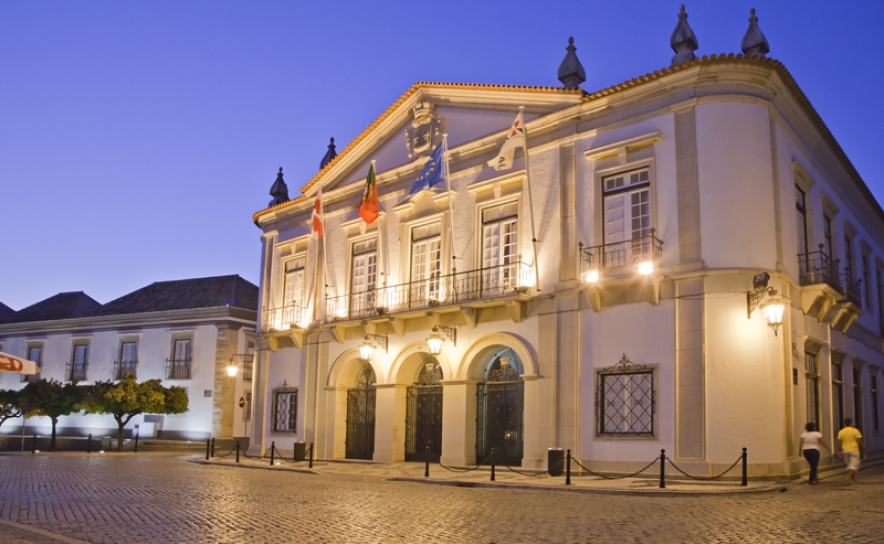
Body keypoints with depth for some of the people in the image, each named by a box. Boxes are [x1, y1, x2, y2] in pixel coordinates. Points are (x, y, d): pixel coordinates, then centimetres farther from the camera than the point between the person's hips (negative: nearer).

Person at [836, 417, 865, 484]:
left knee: (849, 465, 15)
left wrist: (840, 451, 8)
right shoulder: (855, 431, -8)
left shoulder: (841, 432, 1)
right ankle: (849, 477, -20)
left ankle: (854, 479, 19)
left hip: (845, 450, 4)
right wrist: (863, 448, 5)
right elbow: (859, 441, -8)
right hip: (854, 450, -4)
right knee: (854, 465, -1)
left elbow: (839, 442, 1)